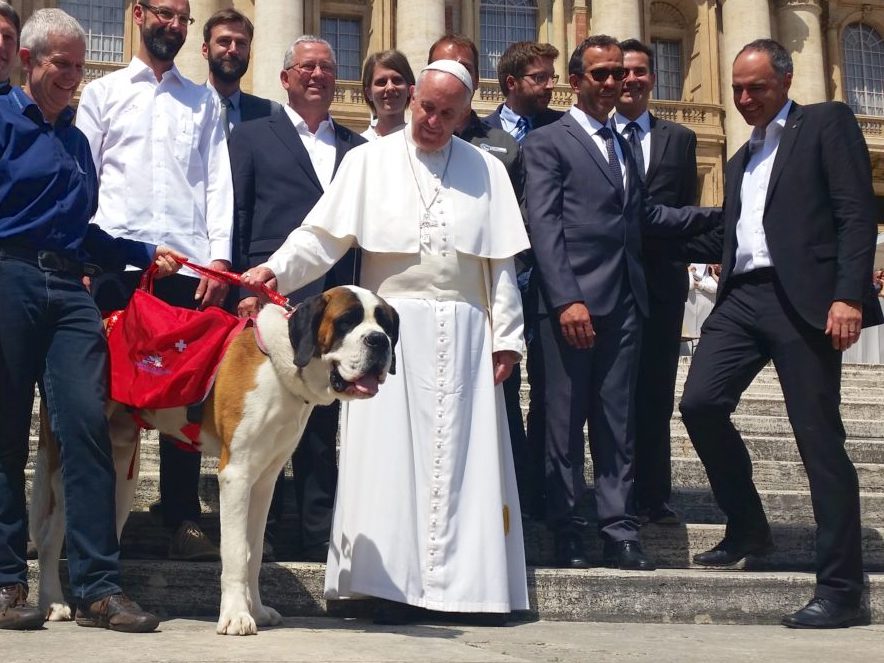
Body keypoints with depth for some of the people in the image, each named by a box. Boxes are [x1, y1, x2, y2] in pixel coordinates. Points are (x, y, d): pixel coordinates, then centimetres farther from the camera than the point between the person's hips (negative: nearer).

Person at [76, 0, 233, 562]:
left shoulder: (204, 103, 18)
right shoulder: (103, 93, 13)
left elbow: (218, 182, 10)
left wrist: (219, 257, -2)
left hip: (188, 264, 1)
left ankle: (183, 519, 4)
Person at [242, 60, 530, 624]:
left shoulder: (486, 170, 11)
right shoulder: (369, 161, 6)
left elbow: (501, 261, 8)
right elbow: (324, 235, -2)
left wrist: (506, 338, 4)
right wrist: (276, 269, -18)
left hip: (464, 333, 2)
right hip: (393, 326, -1)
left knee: (468, 454, 1)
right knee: (392, 454, -3)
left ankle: (473, 583, 7)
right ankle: (399, 583, 2)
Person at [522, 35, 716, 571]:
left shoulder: (623, 145, 23)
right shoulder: (547, 143, 1)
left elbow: (644, 216, 20)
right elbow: (543, 225, -8)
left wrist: (717, 215, 12)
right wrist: (566, 299, -17)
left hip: (624, 300, 6)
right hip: (573, 300, -6)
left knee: (617, 421, 6)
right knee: (566, 419, 0)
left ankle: (620, 532, 9)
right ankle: (568, 534, 6)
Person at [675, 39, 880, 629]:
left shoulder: (828, 123, 5)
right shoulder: (741, 159, 25)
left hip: (802, 301, -6)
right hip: (741, 299, 6)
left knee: (820, 439, -5)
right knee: (701, 404, -7)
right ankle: (748, 529, 14)